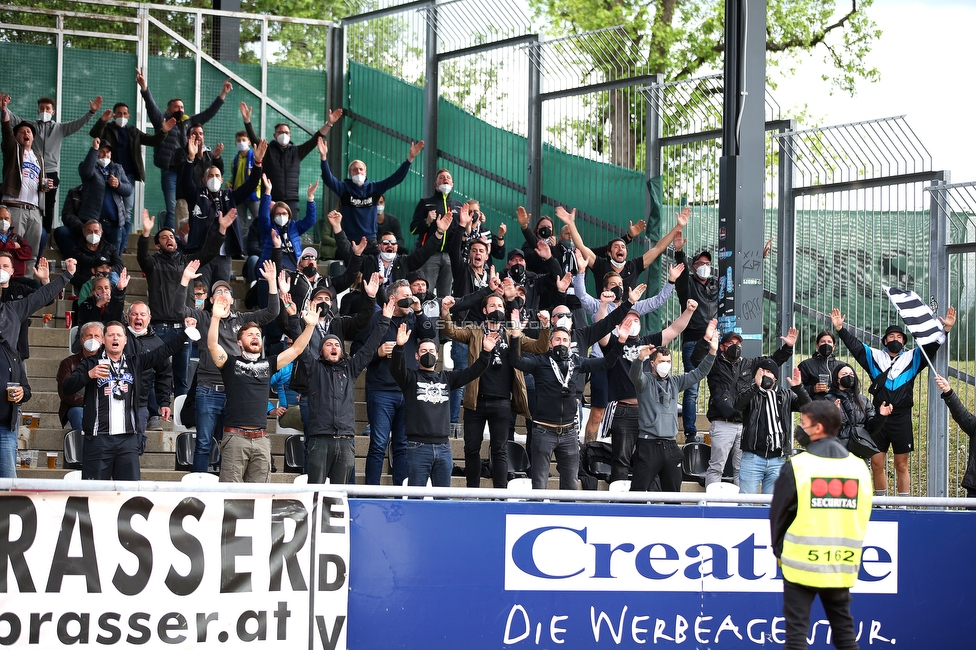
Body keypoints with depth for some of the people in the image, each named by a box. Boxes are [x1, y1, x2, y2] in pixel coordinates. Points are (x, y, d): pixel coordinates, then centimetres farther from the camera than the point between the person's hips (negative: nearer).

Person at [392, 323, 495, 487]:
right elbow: (397, 369, -15)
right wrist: (399, 347, -33)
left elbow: (473, 371, 10)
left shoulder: (446, 378, 17)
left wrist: (486, 352, -6)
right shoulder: (411, 378, 5)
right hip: (418, 447, -4)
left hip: (443, 447, 4)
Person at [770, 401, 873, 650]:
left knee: (796, 630, 1)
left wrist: (779, 551, 13)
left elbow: (778, 515, -2)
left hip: (802, 563, -4)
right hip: (842, 567, 4)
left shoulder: (797, 466, -9)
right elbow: (863, 517, 8)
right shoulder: (858, 467, 4)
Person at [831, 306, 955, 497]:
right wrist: (840, 329, -7)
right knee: (877, 464, 4)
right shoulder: (874, 356, 10)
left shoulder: (912, 358, 9)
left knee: (902, 466, 5)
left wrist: (946, 328, -10)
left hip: (902, 419, -1)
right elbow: (854, 344, 5)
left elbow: (930, 346, 3)